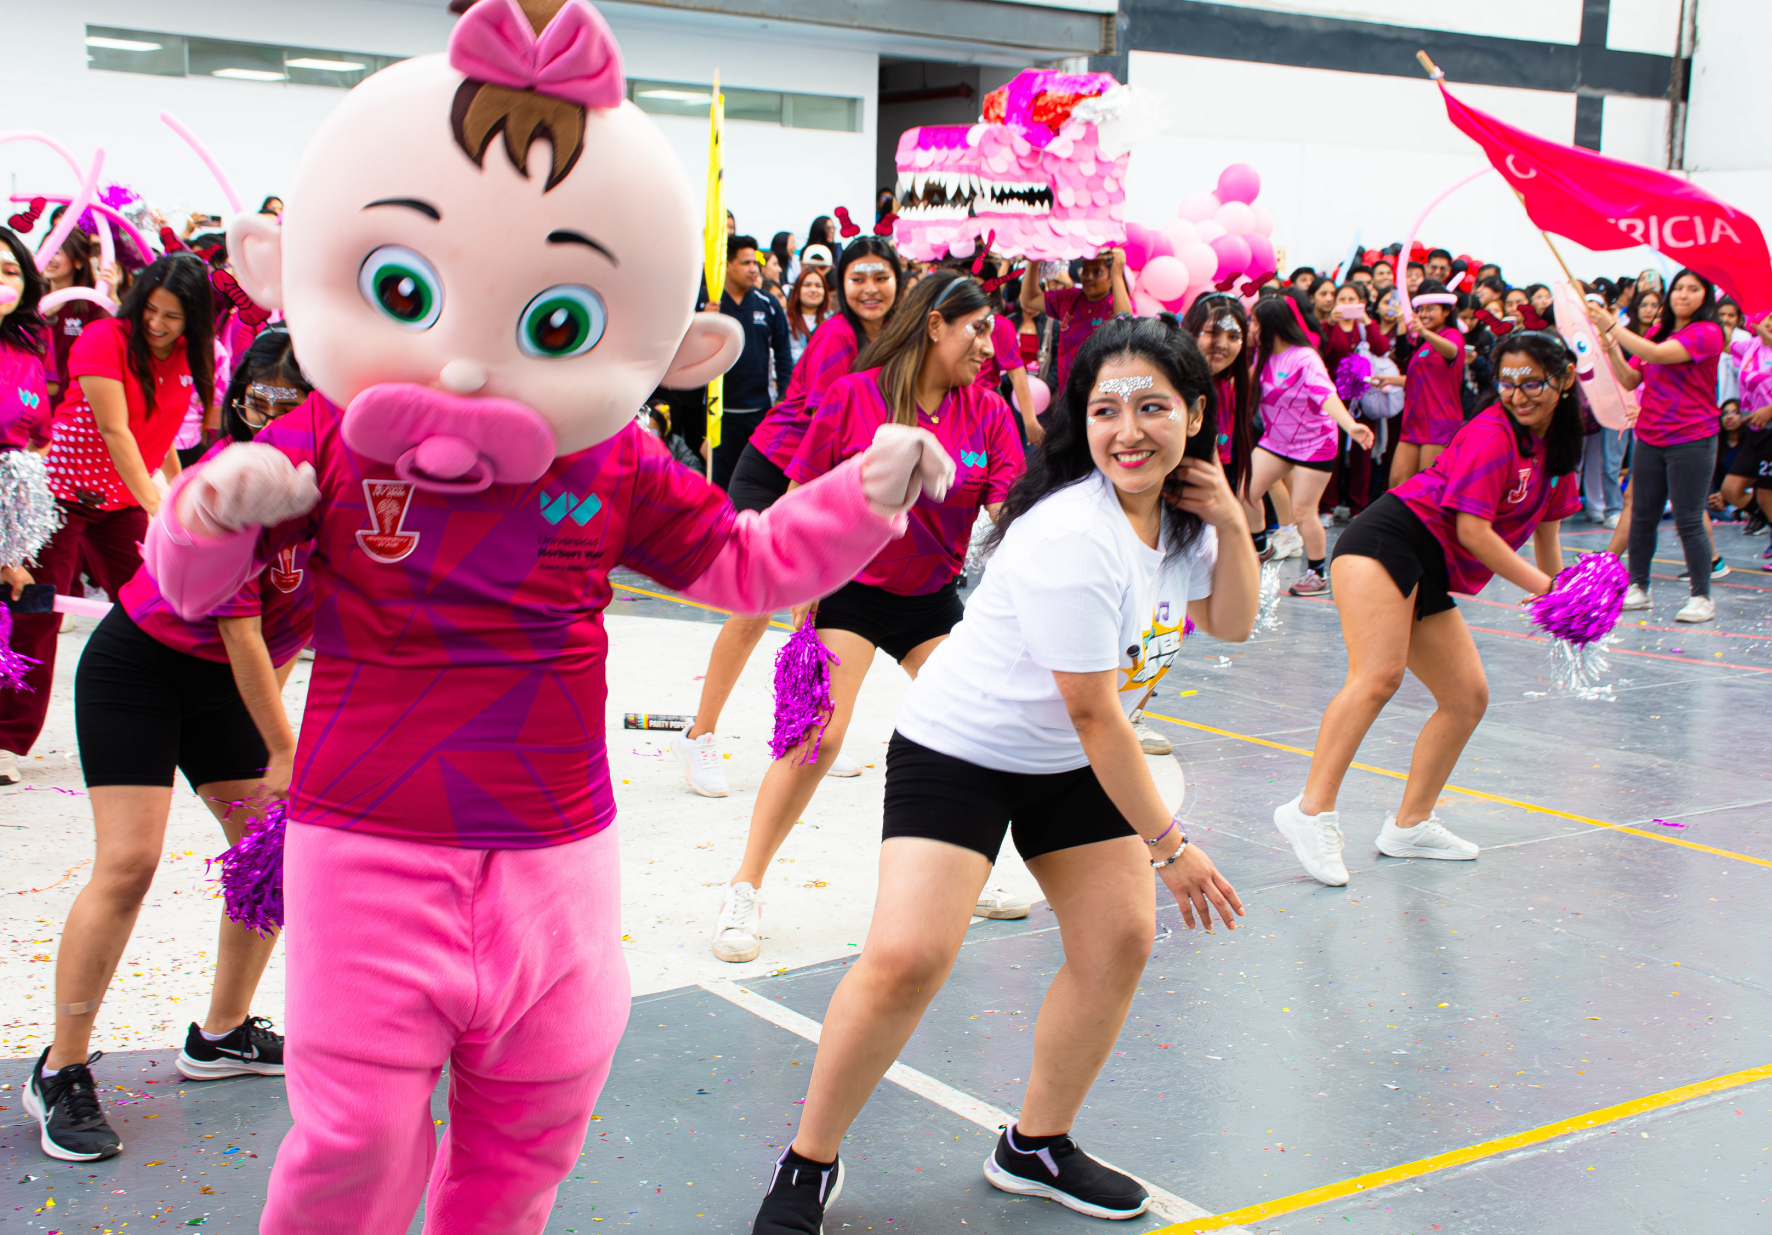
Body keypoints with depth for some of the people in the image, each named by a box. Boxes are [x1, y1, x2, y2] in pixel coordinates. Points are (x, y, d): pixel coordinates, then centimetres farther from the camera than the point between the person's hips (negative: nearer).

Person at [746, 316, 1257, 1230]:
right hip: (960, 750, -8)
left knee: (1119, 940, 2)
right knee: (907, 956, -19)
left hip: (1071, 764, 8)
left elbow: (1230, 623, 11)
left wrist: (1231, 527, -9)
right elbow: (1093, 713, -25)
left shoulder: (1178, 510, -4)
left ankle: (1037, 1147, 23)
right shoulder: (1073, 537, -29)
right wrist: (1168, 841, -17)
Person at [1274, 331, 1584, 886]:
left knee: (1469, 696, 7)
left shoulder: (1559, 448, 15)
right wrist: (1542, 585, -12)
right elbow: (1473, 531, -15)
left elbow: (1545, 523, 29)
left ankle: (1410, 825, 14)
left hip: (1431, 578, 10)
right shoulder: (1492, 434, -12)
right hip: (1390, 539, -9)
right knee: (1379, 675, -26)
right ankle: (1312, 811, -31)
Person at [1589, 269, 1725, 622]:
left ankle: (1702, 597, 4)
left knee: (1688, 521, -5)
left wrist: (1612, 326, -23)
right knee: (1642, 516, 8)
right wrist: (1612, 350, -7)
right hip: (1649, 438, 6)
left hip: (1691, 441, -6)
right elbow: (1632, 381, 10)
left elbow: (1657, 355, -24)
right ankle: (1637, 587, 18)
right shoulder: (1656, 330, 11)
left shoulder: (1707, 333, -10)